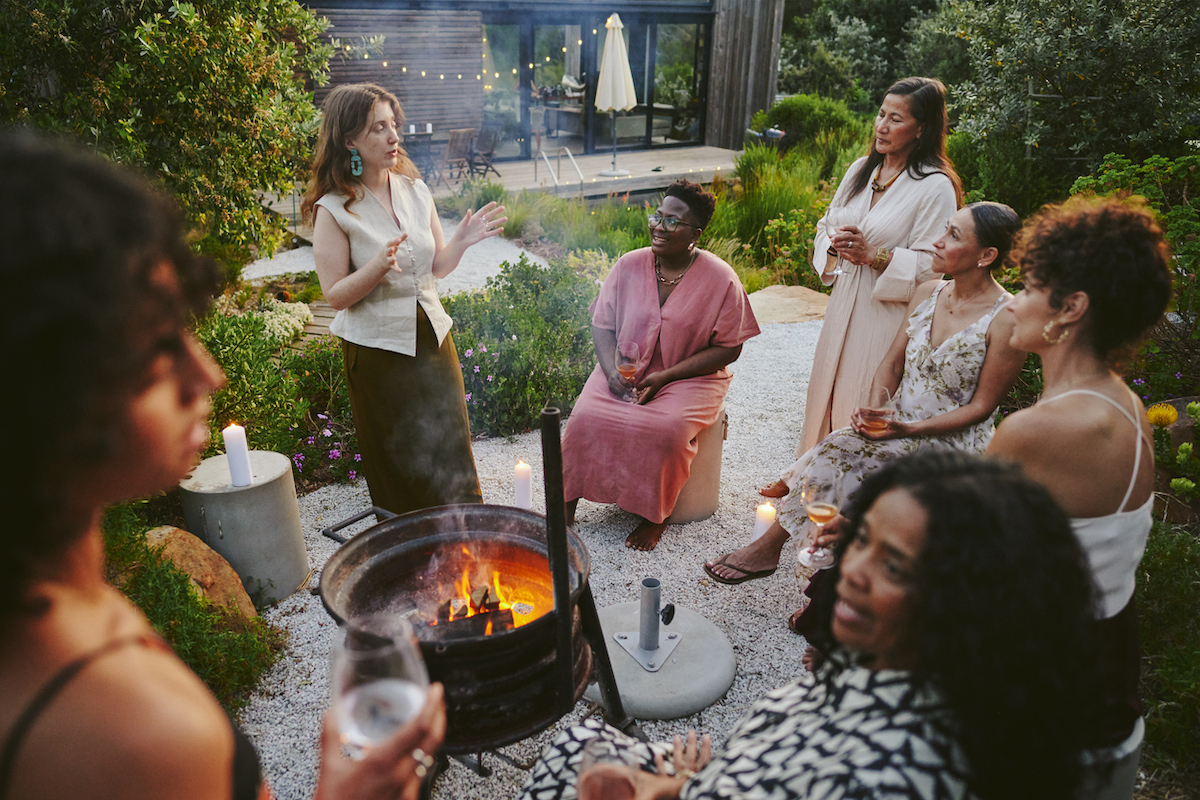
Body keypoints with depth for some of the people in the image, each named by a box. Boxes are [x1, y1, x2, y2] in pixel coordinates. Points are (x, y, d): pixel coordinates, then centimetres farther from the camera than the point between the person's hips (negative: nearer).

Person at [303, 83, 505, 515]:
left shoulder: (414, 189, 3)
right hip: (378, 348, -4)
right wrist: (378, 266, -28)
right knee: (400, 461, 9)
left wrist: (462, 240, -10)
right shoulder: (333, 209, -11)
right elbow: (336, 295, -12)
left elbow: (438, 267, 9)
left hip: (433, 338, 5)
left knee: (451, 448, 14)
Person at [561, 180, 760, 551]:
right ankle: (567, 501, -5)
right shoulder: (628, 265, 1)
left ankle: (655, 515, -7)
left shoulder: (721, 279, -8)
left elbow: (728, 348, -7)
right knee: (587, 417, -24)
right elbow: (602, 323, 6)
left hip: (688, 379, -2)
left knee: (665, 428, -31)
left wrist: (664, 377, -16)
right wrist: (612, 370, -13)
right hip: (624, 371, 3)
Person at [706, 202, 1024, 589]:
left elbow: (981, 406, -11)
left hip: (951, 440, -5)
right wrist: (876, 407, -10)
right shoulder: (927, 292, 6)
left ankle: (769, 546, -10)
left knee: (840, 454, -26)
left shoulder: (1007, 320, -14)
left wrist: (910, 429, -21)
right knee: (838, 453, -22)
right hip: (898, 425, 5)